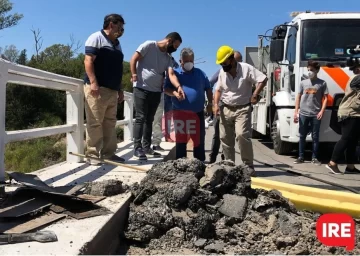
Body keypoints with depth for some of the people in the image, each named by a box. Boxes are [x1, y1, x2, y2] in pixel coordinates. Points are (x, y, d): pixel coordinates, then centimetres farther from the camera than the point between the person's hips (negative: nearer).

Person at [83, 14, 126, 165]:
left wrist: (120, 90, 23)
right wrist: (93, 82, -23)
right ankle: (93, 155, -4)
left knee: (110, 123, 8)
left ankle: (109, 153, 13)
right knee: (95, 123, -8)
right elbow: (88, 61, -13)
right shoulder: (96, 38, -1)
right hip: (97, 88, -8)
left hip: (112, 90, 9)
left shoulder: (117, 45, 24)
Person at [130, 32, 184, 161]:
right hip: (142, 88, -6)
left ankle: (146, 146, 19)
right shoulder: (149, 45, -5)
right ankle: (137, 148, -3)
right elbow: (133, 60, -7)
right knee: (140, 118, -7)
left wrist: (178, 86, -21)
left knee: (149, 119, 11)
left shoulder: (168, 58, 10)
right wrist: (134, 75, -16)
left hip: (156, 91, 6)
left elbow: (171, 74, -4)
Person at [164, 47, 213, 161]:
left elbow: (208, 89, 15)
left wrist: (210, 103, 5)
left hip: (198, 113, 2)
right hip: (180, 113, -1)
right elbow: (166, 89, 1)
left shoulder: (200, 73, 11)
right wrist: (175, 93, -19)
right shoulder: (174, 73, 4)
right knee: (180, 139, 6)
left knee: (199, 139, 7)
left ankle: (200, 162, 17)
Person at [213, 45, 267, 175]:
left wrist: (255, 95, -16)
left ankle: (248, 165, -8)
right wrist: (216, 104, 0)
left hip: (242, 109, -5)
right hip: (226, 109, 6)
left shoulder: (246, 68, -10)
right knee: (225, 138, 6)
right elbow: (218, 89, 15)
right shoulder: (222, 72, 7)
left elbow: (263, 79, -10)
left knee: (242, 136, -19)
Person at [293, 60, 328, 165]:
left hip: (316, 115, -2)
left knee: (315, 137, 4)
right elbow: (298, 97, 11)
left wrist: (321, 111, -9)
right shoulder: (303, 82, 8)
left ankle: (314, 158, 12)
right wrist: (296, 111, 5)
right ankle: (301, 157, 14)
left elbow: (325, 98, 2)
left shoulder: (322, 83, 2)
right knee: (302, 136, 7)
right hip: (303, 114, 2)